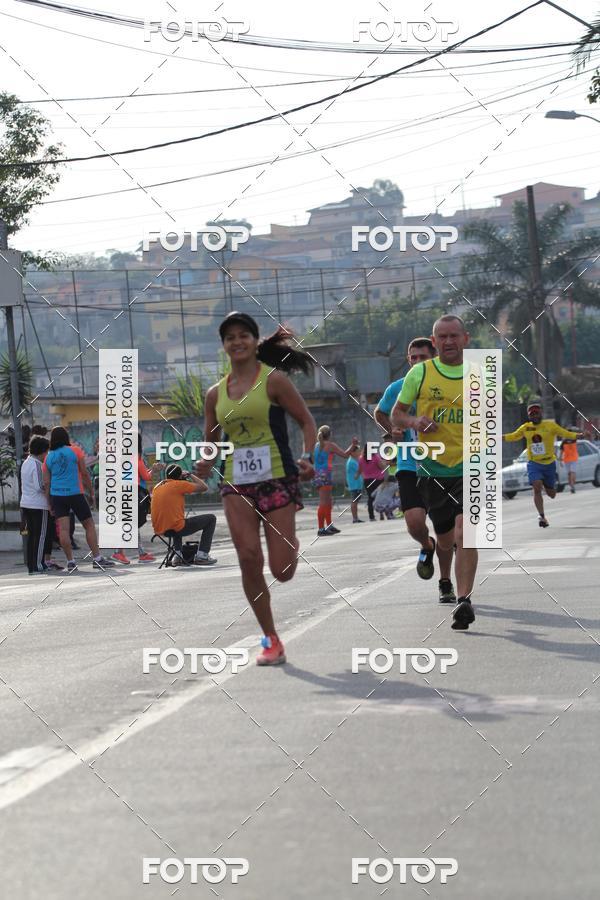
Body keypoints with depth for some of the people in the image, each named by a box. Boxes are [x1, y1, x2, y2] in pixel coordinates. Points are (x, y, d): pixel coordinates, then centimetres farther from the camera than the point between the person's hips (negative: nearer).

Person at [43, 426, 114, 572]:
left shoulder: (49, 457, 7)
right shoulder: (74, 451, 0)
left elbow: (46, 482, 5)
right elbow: (85, 473, 1)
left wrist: (50, 503, 9)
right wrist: (91, 490, 12)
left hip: (56, 495, 3)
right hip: (75, 493, -2)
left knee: (63, 529, 0)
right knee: (89, 525, 6)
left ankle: (70, 561, -2)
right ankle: (97, 558, 3)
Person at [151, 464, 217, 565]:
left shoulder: (157, 487, 12)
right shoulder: (179, 484, -8)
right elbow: (204, 488, -3)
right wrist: (190, 475, 11)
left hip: (159, 530, 7)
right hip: (177, 529, -7)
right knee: (211, 518, 8)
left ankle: (177, 554, 29)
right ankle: (201, 556, 5)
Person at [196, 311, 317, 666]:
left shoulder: (273, 379, -2)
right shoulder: (216, 393, 10)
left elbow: (307, 421, 0)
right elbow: (212, 441, 19)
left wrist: (307, 458, -15)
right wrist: (207, 463, -3)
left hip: (277, 481, -3)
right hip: (236, 486, 3)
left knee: (282, 571, -5)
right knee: (249, 558, -11)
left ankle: (291, 544, 35)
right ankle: (271, 640, 1)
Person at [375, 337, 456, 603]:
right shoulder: (398, 388, 0)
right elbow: (379, 413, 19)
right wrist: (394, 431, 0)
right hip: (410, 466, 0)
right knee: (414, 522, -17)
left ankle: (445, 583, 21)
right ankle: (427, 547, 19)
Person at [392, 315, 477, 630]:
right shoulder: (419, 373, 1)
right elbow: (396, 414, 9)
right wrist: (413, 422, -13)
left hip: (470, 466, -1)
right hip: (432, 467, 1)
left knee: (464, 534, -19)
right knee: (445, 541, 11)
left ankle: (464, 601, -18)